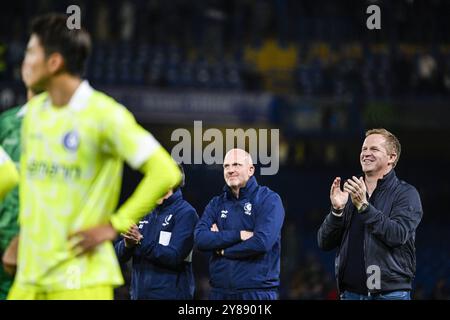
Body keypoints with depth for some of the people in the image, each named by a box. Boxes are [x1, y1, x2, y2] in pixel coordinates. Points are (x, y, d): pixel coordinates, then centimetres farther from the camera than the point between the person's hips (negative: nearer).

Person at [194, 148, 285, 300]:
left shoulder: (269, 199, -1)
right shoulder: (216, 204, 13)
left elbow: (262, 242, -16)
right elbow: (200, 238, -4)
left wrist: (223, 250, -5)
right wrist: (239, 235, -14)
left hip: (257, 292, -4)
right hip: (220, 292, 4)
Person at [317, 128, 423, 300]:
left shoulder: (406, 194, -1)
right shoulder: (350, 193, 13)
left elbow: (398, 236, -17)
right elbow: (324, 243, 7)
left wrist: (363, 206, -21)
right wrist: (337, 210, -9)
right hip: (351, 291, 4)